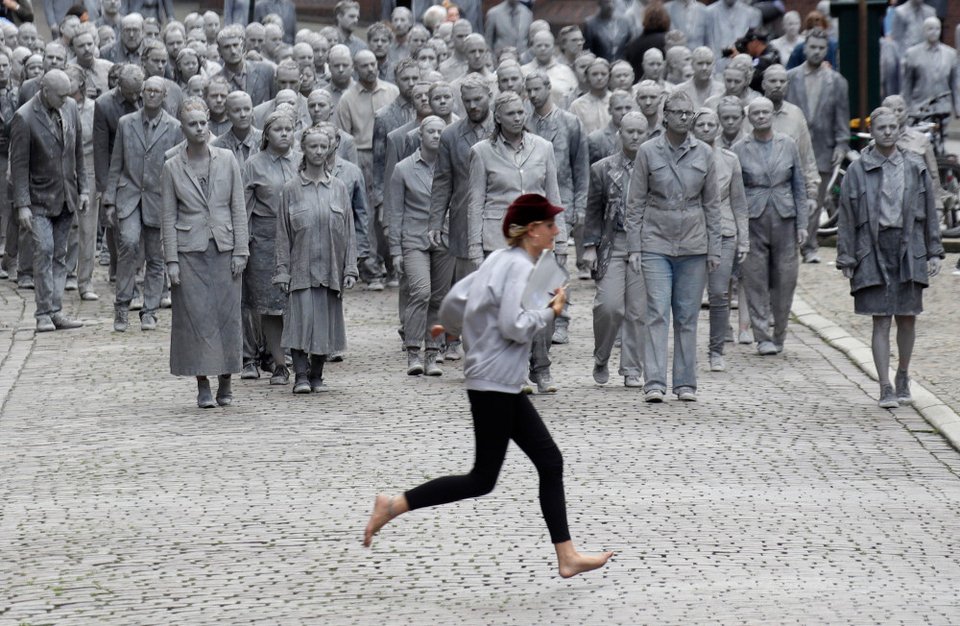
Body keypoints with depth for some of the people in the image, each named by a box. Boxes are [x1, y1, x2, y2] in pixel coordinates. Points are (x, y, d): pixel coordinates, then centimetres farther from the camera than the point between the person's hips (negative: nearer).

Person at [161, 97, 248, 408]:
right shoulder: (172, 167, 1)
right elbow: (168, 216, 2)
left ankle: (225, 383, 12)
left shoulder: (226, 160, 3)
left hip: (224, 248, 1)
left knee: (227, 314, 1)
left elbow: (238, 208, 5)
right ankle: (203, 388, 4)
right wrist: (171, 260, -4)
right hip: (190, 251, -1)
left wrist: (240, 251, -1)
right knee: (196, 316, -2)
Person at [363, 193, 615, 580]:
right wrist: (550, 311, -9)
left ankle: (567, 557, 11)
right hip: (493, 384, -10)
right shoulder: (520, 266, -16)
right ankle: (394, 505, -1)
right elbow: (515, 326, -25)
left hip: (504, 386, 10)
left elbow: (456, 298, 18)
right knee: (482, 480, -4)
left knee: (550, 462, 9)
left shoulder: (501, 259, 11)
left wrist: (451, 327, 38)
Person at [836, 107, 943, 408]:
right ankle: (885, 389, -5)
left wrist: (934, 253, 7)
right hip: (873, 251, -2)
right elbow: (846, 219, 2)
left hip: (909, 250, 2)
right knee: (880, 321, -5)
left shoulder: (915, 168, 8)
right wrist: (846, 259, -2)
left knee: (907, 318, 7)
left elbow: (930, 213, 12)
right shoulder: (857, 171, 2)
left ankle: (902, 378, 27)